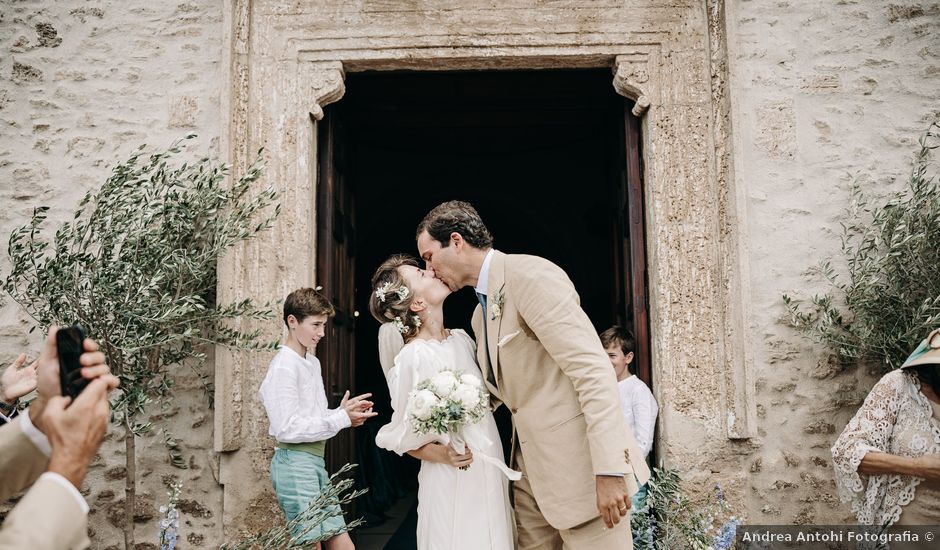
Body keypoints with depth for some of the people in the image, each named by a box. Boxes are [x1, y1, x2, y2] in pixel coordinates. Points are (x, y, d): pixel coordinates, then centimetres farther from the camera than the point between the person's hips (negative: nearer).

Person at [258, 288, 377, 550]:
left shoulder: (313, 362, 14)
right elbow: (287, 428, -18)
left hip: (316, 461, 9)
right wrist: (341, 419, -15)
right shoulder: (284, 366, -13)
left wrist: (341, 411, 1)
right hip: (295, 462, -9)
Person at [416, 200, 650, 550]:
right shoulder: (480, 314, 15)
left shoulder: (528, 273, -14)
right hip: (530, 470, 9)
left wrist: (609, 469, -24)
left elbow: (592, 369, -20)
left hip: (579, 465, -8)